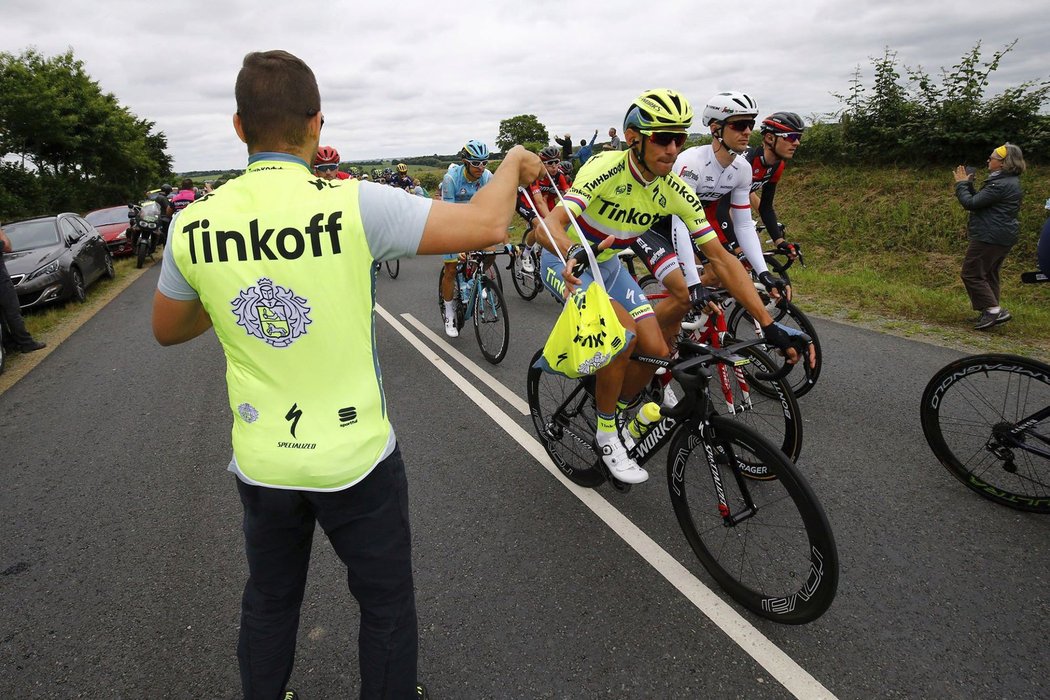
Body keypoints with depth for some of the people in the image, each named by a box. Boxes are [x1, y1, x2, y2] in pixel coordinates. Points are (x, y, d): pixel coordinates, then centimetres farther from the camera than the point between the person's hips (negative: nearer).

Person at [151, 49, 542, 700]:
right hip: (356, 459, -3)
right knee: (388, 605, 21)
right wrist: (516, 162, 3)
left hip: (261, 463, 4)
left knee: (269, 604, 28)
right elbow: (486, 225, -16)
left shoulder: (193, 224, -7)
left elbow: (167, 329, 9)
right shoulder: (354, 205, -21)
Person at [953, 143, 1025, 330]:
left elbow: (971, 203, -19)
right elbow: (980, 201, 16)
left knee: (971, 273, -5)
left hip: (989, 237, -11)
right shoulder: (1009, 182, 15)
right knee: (988, 275, 16)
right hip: (1002, 238, 11)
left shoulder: (1001, 185, -20)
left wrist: (961, 183, -6)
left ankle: (993, 309, -7)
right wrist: (968, 184, 10)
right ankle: (991, 313, 21)